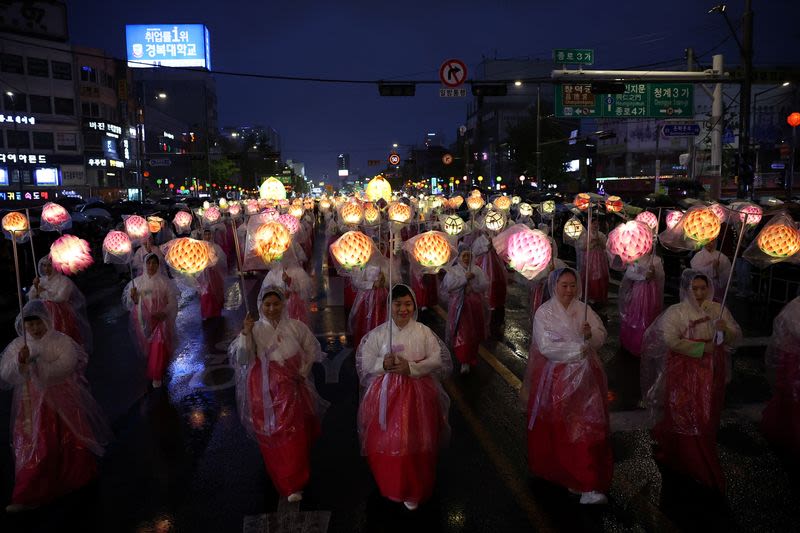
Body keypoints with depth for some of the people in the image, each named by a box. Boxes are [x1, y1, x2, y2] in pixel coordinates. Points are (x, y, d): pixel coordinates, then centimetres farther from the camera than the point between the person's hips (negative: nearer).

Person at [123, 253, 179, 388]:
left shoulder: (165, 282, -9)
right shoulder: (137, 282, -2)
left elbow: (172, 302, -9)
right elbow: (129, 302, 3)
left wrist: (163, 313, -24)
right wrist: (133, 297, -19)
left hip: (160, 320, -3)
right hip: (144, 321, 3)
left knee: (159, 348, -8)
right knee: (147, 348, 17)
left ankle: (157, 376, 9)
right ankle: (153, 370, 44)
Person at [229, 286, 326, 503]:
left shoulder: (295, 327, -3)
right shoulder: (255, 329, -5)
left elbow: (312, 350, 10)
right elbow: (241, 359, -15)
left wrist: (302, 372, 4)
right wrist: (246, 333, -26)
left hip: (290, 388, 1)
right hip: (264, 390, -1)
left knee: (294, 433, 5)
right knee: (272, 436, 5)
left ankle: (294, 481, 30)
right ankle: (288, 485, 21)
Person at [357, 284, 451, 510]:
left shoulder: (424, 332, -3)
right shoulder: (378, 333, -2)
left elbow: (437, 360, -5)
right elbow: (365, 362, 1)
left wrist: (411, 367, -17)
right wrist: (383, 364, -19)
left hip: (417, 394, 0)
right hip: (386, 393, 1)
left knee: (415, 444, 3)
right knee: (385, 442, 5)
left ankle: (413, 492, 25)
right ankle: (389, 487, 33)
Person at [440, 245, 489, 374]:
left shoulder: (477, 269, 6)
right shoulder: (453, 270, 0)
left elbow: (485, 284, 0)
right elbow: (448, 285, -15)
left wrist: (472, 288, -14)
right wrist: (465, 278, -16)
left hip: (475, 305, 3)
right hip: (460, 305, -3)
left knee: (474, 332, 11)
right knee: (462, 333, -9)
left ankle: (471, 357, 31)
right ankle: (464, 361, -4)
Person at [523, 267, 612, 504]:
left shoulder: (583, 309, 5)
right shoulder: (544, 313, -6)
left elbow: (601, 336, 1)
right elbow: (546, 346, -16)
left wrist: (590, 335, -20)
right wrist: (578, 348, -18)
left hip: (584, 377, 3)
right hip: (556, 377, -3)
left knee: (588, 428, 0)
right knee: (557, 429, 3)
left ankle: (588, 485, 9)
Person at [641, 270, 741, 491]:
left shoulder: (718, 310, 3)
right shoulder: (675, 312, -10)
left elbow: (736, 336, 5)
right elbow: (671, 341, -20)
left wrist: (725, 331, -17)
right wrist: (702, 348, -19)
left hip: (711, 373, 4)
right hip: (684, 373, -4)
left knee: (707, 418, 14)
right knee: (684, 417, 5)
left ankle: (704, 460, 33)